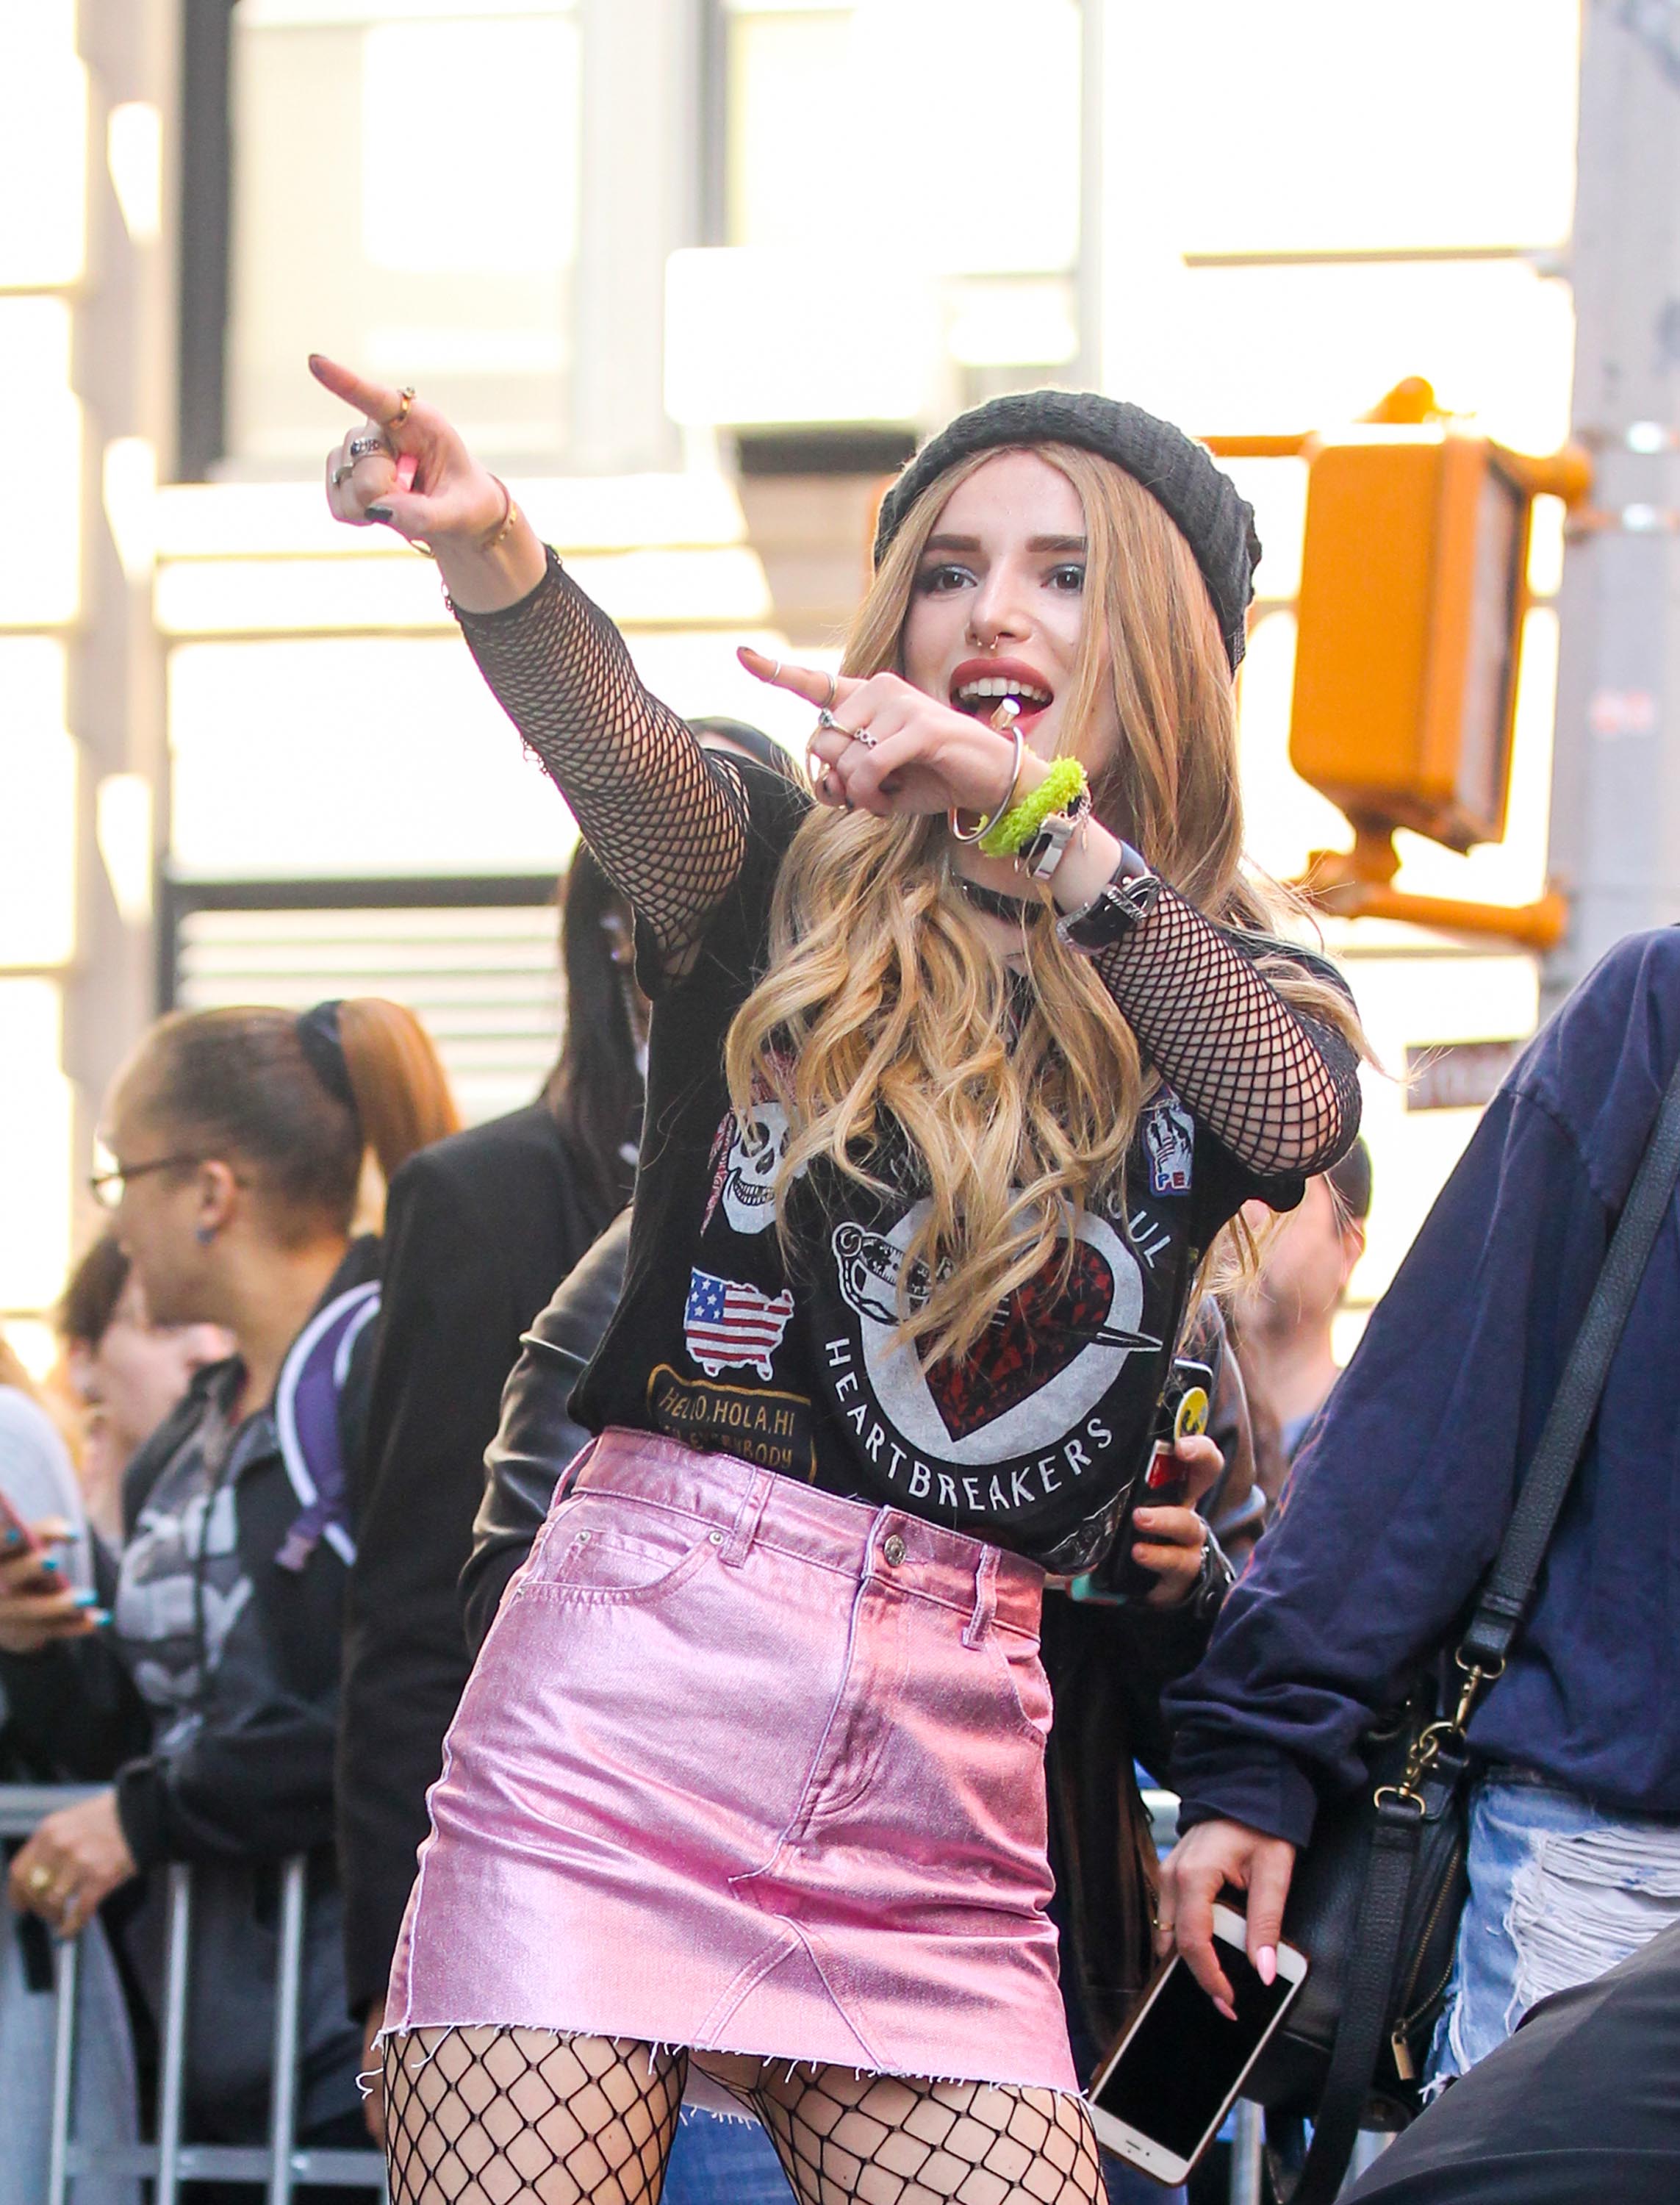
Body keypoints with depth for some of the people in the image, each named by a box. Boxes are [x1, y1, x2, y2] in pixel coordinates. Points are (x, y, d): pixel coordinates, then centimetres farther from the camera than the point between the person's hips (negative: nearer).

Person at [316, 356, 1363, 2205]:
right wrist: (488, 551, -37)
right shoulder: (788, 887, 8)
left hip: (950, 1762, 3)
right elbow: (621, 751, -14)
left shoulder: (1238, 995, 14)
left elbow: (1300, 1113, -10)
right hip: (631, 1686, -2)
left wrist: (1040, 813, -21)